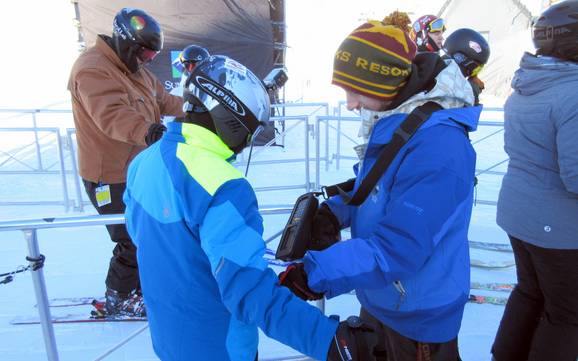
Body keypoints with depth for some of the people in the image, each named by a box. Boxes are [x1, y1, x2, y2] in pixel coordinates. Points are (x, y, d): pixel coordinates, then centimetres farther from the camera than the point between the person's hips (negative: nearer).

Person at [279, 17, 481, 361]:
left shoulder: (437, 146, -33)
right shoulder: (392, 123, -3)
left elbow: (397, 249, -35)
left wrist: (315, 273, -34)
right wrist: (334, 212, -10)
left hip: (418, 316, -8)